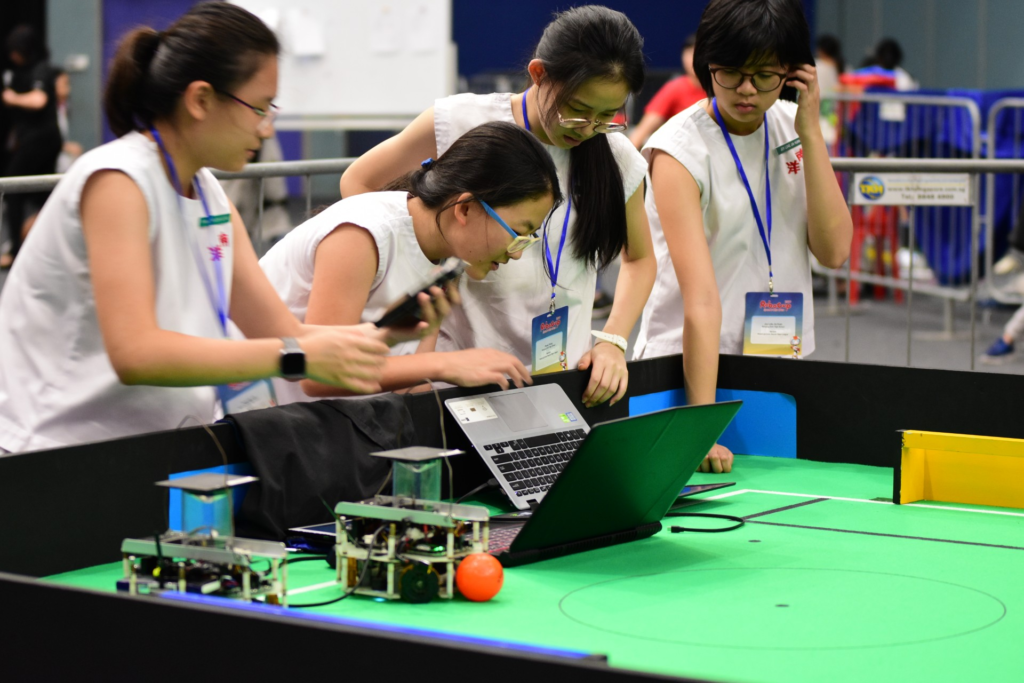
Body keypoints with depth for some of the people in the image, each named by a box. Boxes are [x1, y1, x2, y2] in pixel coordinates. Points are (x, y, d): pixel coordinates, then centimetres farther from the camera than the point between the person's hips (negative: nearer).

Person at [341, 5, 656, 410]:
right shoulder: (462, 122, -9)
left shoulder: (617, 159, -1)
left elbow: (640, 259, 16)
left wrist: (612, 341, -1)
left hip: (561, 375, 2)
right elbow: (358, 183, 3)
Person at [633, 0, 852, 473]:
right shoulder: (679, 150, -15)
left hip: (784, 361, 5)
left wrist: (810, 132, -11)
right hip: (692, 364, -5)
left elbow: (834, 251, -7)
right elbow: (701, 298, -25)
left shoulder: (793, 127, 3)